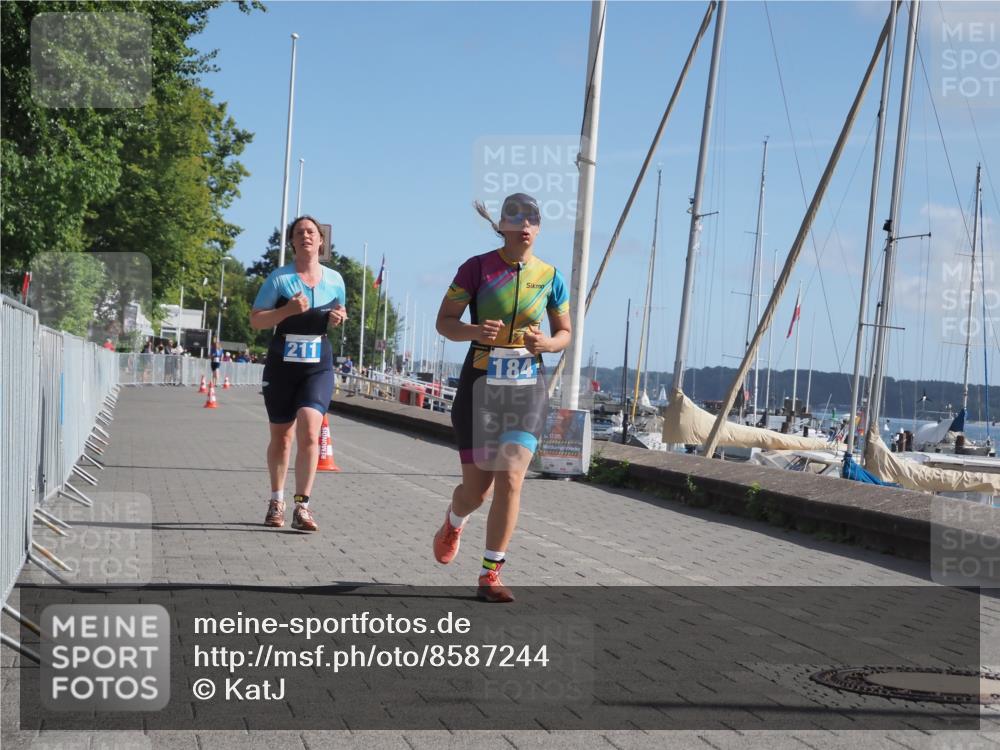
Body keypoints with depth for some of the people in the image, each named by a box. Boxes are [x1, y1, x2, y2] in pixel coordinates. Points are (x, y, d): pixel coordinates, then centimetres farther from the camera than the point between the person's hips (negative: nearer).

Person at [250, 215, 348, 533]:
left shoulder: (334, 279, 6)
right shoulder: (280, 277, -2)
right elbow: (255, 320, -4)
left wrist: (338, 317, -1)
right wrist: (288, 309, -19)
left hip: (318, 366, 1)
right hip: (282, 366, 0)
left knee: (309, 432, -18)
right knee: (280, 437, 10)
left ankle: (302, 507, -13)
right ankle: (277, 501, 29)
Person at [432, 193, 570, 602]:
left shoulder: (550, 276, 4)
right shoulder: (477, 268, -3)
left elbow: (565, 333, 13)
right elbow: (444, 321, -1)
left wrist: (547, 343, -11)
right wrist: (474, 331, -22)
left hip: (527, 390, 2)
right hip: (480, 387, -1)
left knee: (510, 480, -12)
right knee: (476, 488, 2)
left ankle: (490, 575, -2)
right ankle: (453, 523, 40)